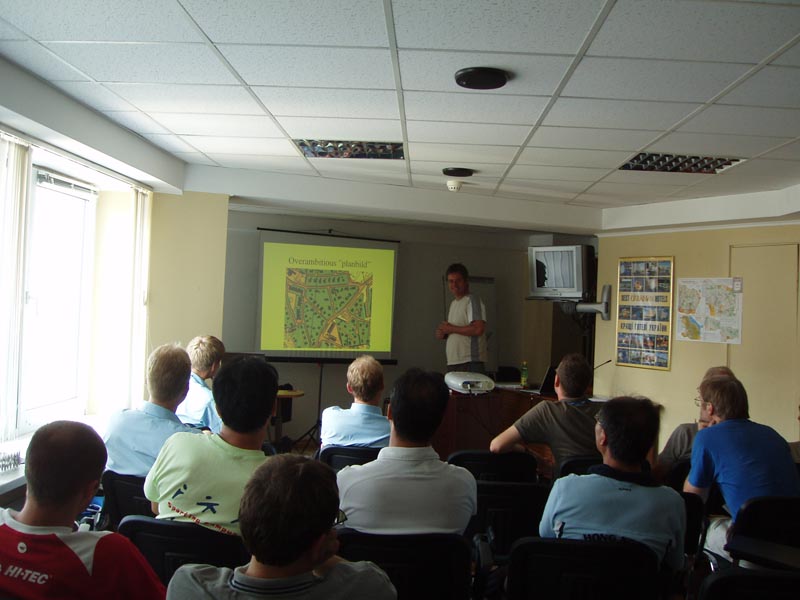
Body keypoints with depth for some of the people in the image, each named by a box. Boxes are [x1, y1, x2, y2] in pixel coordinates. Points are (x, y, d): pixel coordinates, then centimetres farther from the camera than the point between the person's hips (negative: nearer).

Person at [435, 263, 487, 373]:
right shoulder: (453, 303, 21)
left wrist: (451, 329, -11)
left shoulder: (472, 301, -7)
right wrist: (443, 333, 6)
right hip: (452, 362, 8)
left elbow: (478, 329, -19)